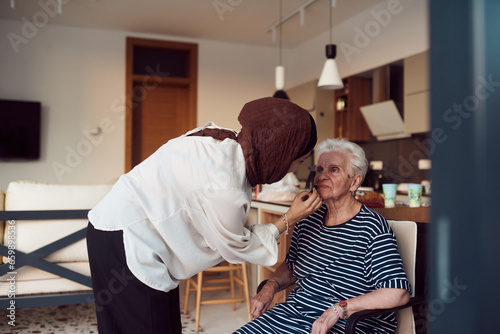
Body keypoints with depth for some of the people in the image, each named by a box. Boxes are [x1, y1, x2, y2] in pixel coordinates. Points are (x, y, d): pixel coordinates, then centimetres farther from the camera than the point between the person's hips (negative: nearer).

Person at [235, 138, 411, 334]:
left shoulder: (371, 227, -13)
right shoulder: (307, 222, 7)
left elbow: (399, 293, -21)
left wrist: (339, 309, -23)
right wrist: (270, 287, 3)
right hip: (293, 313, 6)